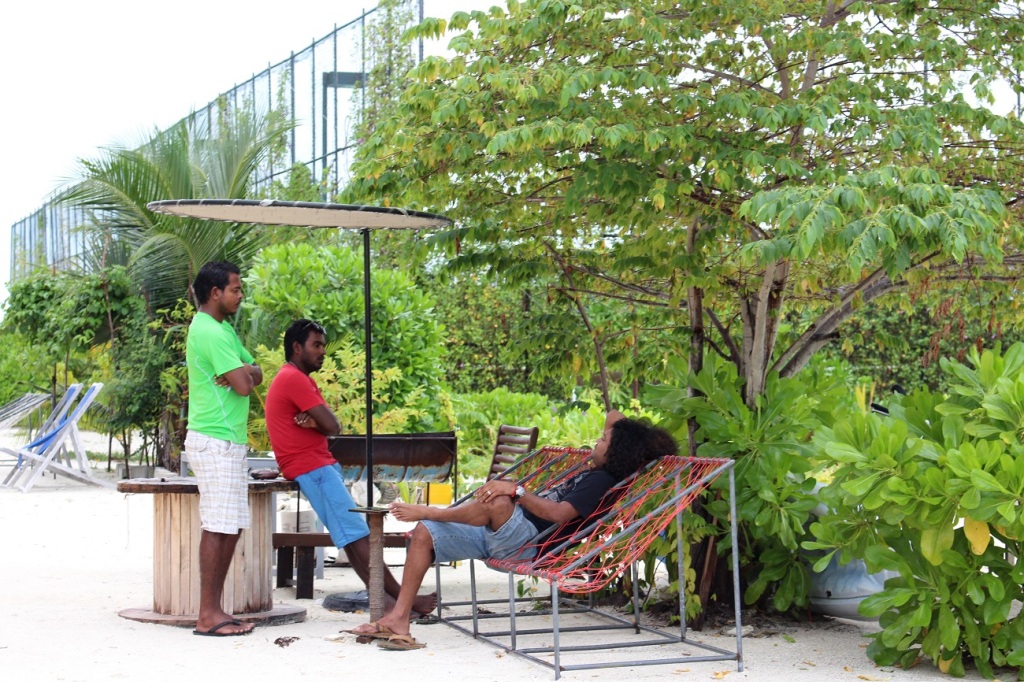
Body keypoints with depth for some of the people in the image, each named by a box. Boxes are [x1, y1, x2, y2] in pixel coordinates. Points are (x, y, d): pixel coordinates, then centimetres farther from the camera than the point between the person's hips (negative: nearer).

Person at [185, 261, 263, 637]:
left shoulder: (222, 329, 18)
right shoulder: (211, 332, -15)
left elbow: (254, 375, 18)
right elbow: (243, 385, -19)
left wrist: (243, 371, -3)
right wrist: (243, 374, 2)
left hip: (229, 442, 10)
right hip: (215, 442, -10)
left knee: (231, 527, 10)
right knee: (217, 527, -9)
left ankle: (216, 609, 15)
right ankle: (207, 616, -7)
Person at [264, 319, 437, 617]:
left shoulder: (301, 379, 20)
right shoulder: (293, 379, -13)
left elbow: (333, 426, 10)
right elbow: (331, 426, -18)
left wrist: (314, 421, -11)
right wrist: (318, 421, 3)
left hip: (321, 463, 10)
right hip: (310, 468, -10)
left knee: (351, 532, 2)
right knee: (354, 531, -12)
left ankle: (380, 594, -3)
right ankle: (401, 596, -14)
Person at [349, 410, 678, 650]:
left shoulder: (600, 480, -8)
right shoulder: (592, 472, 20)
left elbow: (558, 513, -25)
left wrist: (516, 490, -27)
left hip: (528, 541, -10)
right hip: (501, 533, 10)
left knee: (497, 502, -40)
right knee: (424, 533, 0)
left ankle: (426, 511, -13)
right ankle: (398, 618, -3)